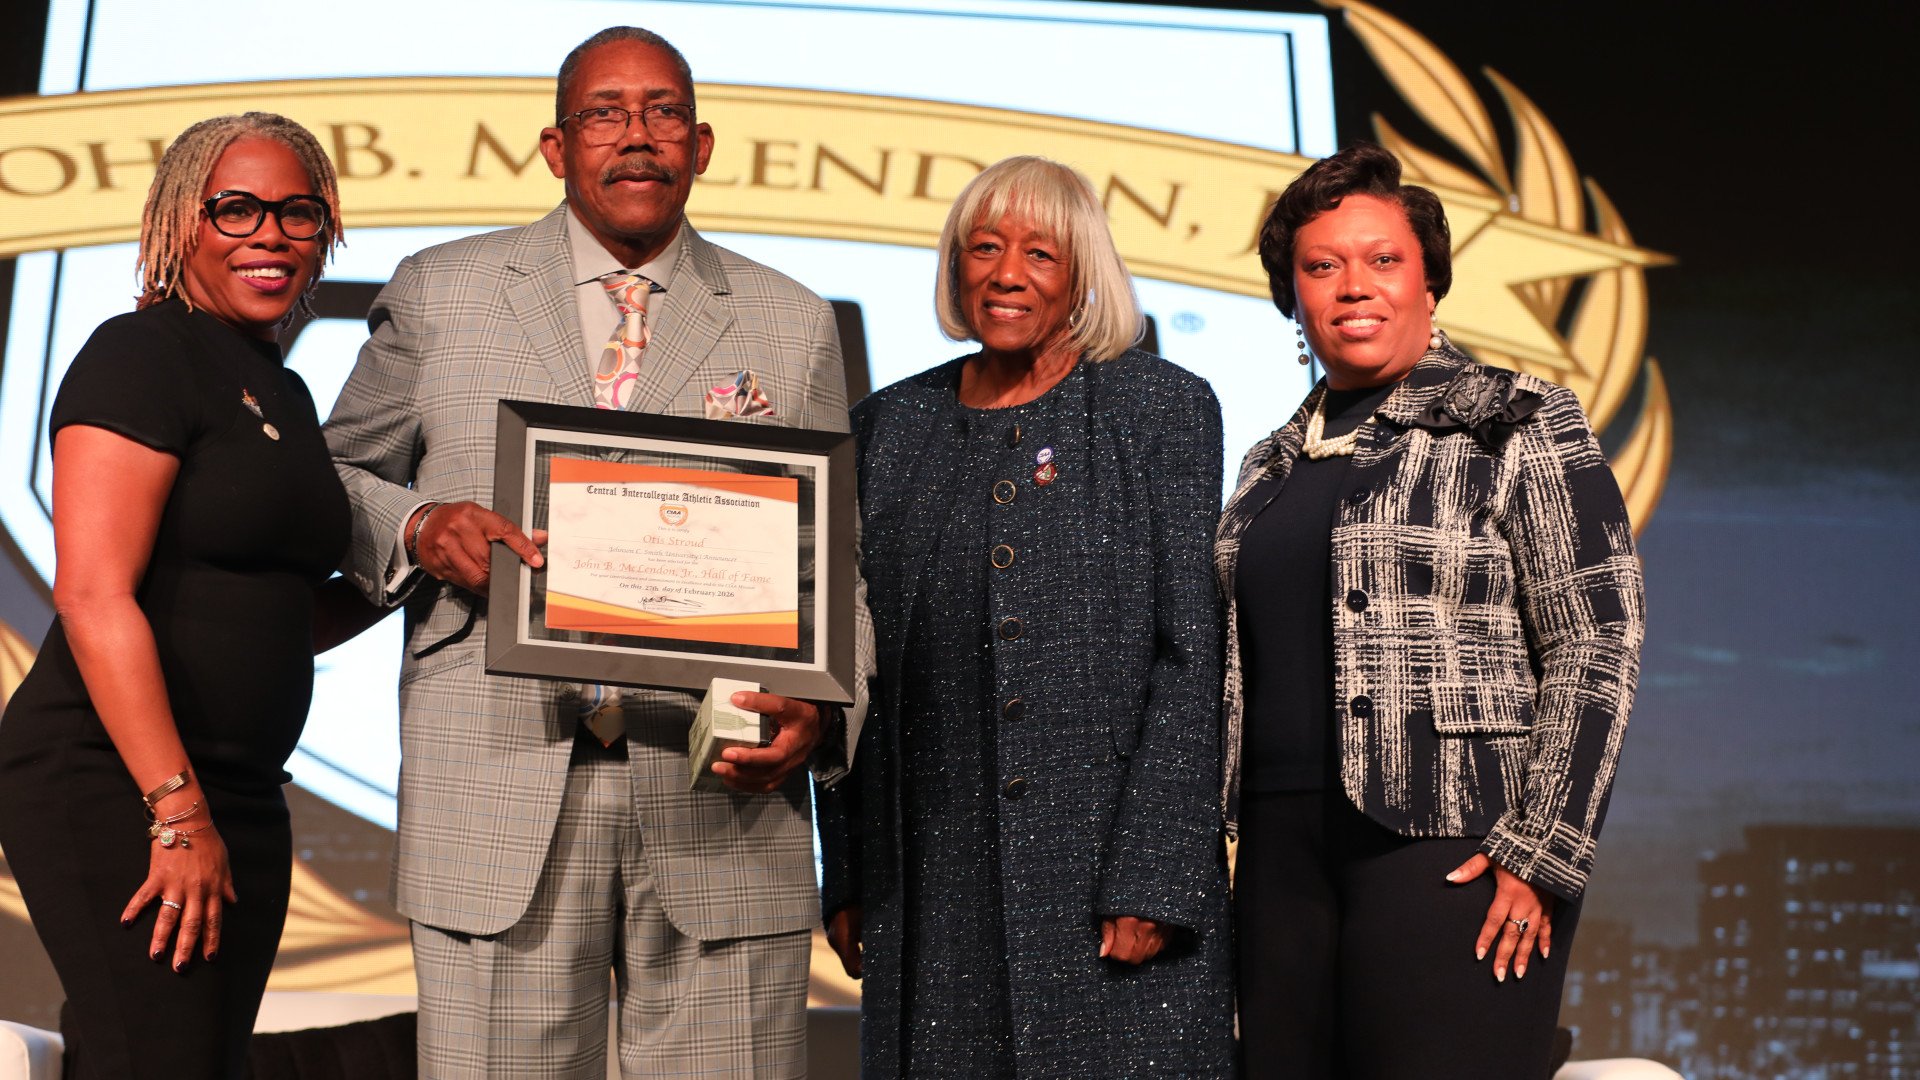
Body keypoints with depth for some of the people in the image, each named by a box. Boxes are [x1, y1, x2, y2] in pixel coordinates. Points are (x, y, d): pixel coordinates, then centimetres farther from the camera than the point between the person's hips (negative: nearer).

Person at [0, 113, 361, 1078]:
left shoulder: (282, 392, 17)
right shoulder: (141, 355, -8)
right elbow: (93, 599, -17)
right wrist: (177, 810, -21)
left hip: (238, 802, 9)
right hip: (112, 784, -9)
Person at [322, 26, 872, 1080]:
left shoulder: (794, 326, 12)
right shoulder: (438, 294, 11)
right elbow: (339, 477, 16)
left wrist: (821, 708, -8)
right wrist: (418, 528, -7)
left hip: (724, 800, 1)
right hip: (498, 797, 0)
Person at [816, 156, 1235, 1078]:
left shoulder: (1164, 407, 1)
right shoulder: (891, 426, 11)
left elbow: (1191, 654, -5)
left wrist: (1152, 878, -12)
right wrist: (847, 877, 7)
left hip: (1113, 875, -3)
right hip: (937, 881, 3)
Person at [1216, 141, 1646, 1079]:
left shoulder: (1521, 425, 1)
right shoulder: (1272, 468, 18)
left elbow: (1598, 641, -6)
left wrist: (1543, 851, -13)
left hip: (1457, 849, -5)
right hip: (1284, 852, 5)